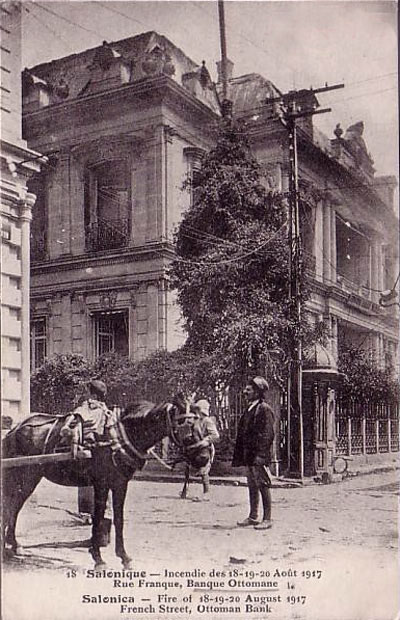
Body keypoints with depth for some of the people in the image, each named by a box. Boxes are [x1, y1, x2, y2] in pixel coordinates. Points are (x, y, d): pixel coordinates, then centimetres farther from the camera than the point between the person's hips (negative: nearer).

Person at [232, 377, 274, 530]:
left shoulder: (264, 409, -10)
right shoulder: (249, 410, 17)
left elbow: (267, 434, -16)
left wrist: (260, 455, -22)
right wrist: (239, 456, 16)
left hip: (259, 456, -9)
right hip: (248, 456, 9)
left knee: (263, 486, -3)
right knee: (252, 486, 13)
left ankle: (267, 519, 2)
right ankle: (253, 516, 21)